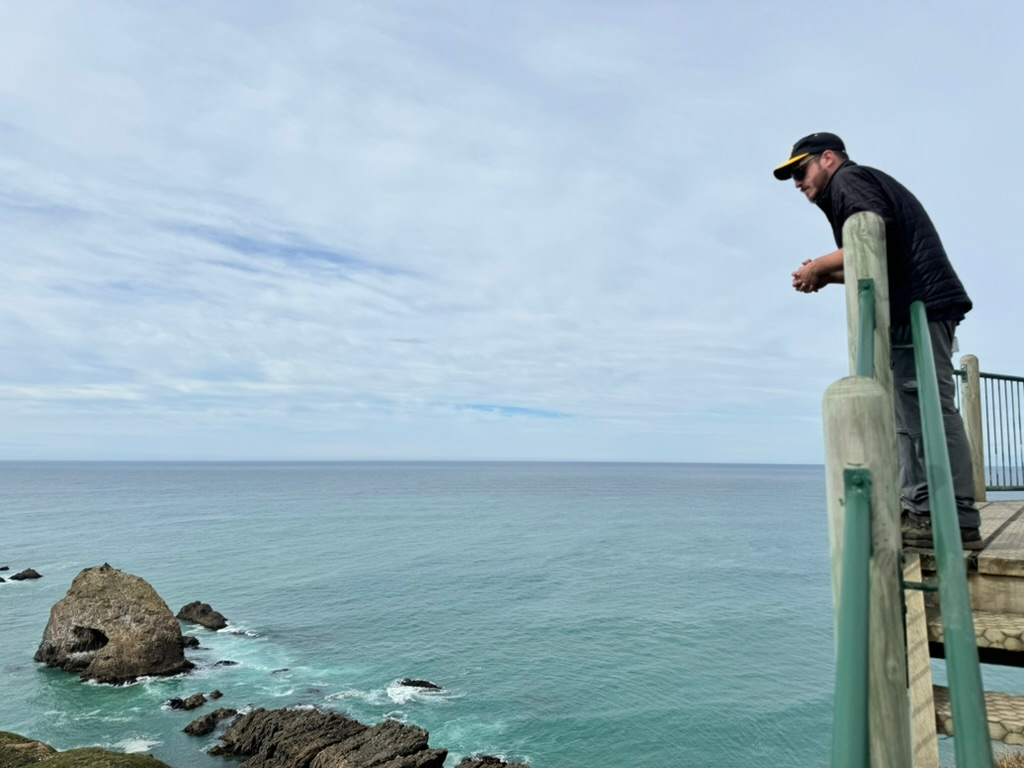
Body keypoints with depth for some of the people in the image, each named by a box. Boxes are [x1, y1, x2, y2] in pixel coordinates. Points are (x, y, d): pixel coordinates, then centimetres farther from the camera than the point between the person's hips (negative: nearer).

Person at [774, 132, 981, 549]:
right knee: (908, 412, 7)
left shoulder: (847, 179, 0)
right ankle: (919, 511, 6)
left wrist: (820, 266, -8)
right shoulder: (869, 183, 30)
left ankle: (957, 520, -14)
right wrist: (829, 276, 12)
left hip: (919, 306, -11)